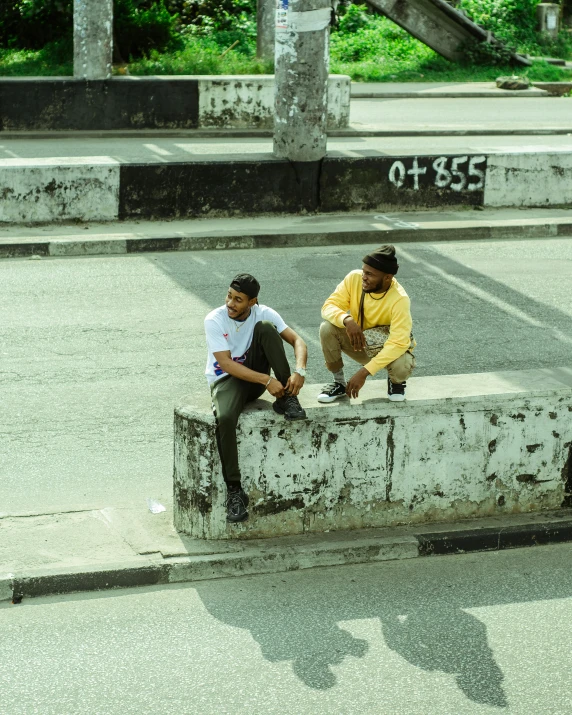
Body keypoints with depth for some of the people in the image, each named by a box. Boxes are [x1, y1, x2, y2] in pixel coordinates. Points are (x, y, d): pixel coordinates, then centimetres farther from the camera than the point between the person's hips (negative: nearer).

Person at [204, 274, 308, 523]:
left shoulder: (262, 313, -7)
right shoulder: (214, 320, -16)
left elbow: (297, 340, -11)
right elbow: (226, 364, -22)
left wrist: (299, 371, -32)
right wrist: (267, 381, -30)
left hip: (256, 375, 3)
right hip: (226, 378, -3)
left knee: (266, 327, -23)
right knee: (225, 418, -37)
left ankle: (286, 399, -19)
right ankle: (234, 490, -27)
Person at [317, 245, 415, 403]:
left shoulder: (399, 299, -31)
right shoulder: (354, 278, -19)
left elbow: (398, 343, -36)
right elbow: (329, 306, -18)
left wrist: (364, 372, -41)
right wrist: (347, 320, -42)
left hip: (389, 347, -3)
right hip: (359, 342, 3)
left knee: (402, 366, -37)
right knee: (327, 328, -24)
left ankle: (395, 381, 3)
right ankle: (339, 382, -3)